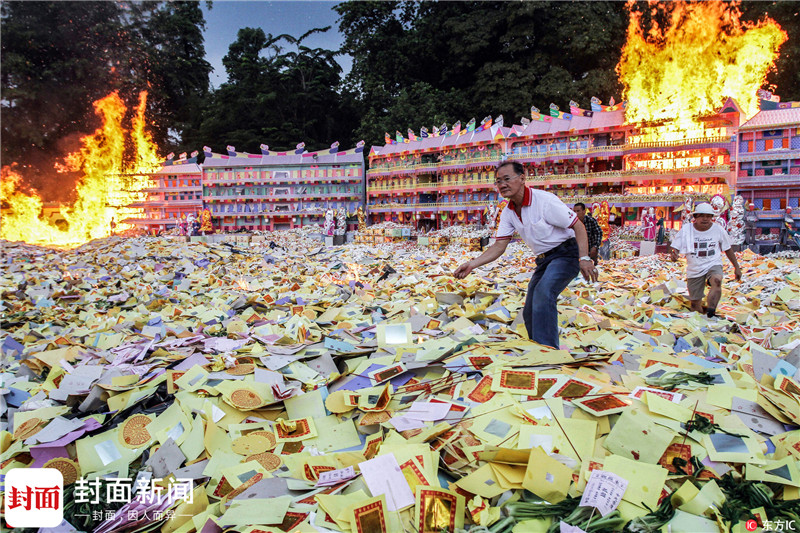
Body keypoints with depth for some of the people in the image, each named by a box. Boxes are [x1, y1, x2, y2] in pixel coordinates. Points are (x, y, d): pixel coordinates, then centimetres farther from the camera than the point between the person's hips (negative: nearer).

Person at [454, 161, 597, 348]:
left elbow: (578, 226, -18)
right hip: (543, 259, 8)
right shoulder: (508, 213, 1)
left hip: (566, 253, -8)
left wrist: (584, 258, -28)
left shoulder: (544, 200, -21)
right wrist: (472, 264, -14)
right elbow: (499, 245, -1)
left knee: (543, 293, -32)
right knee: (530, 313, 9)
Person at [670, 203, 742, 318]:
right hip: (694, 269, 1)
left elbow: (728, 249, 12)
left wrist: (736, 267, 14)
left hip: (713, 265, 0)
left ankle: (710, 311, -49)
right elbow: (675, 247, -6)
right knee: (695, 304, 3)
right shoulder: (686, 229, -5)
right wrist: (673, 254, -30)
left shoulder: (719, 230, 0)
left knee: (717, 281, -37)